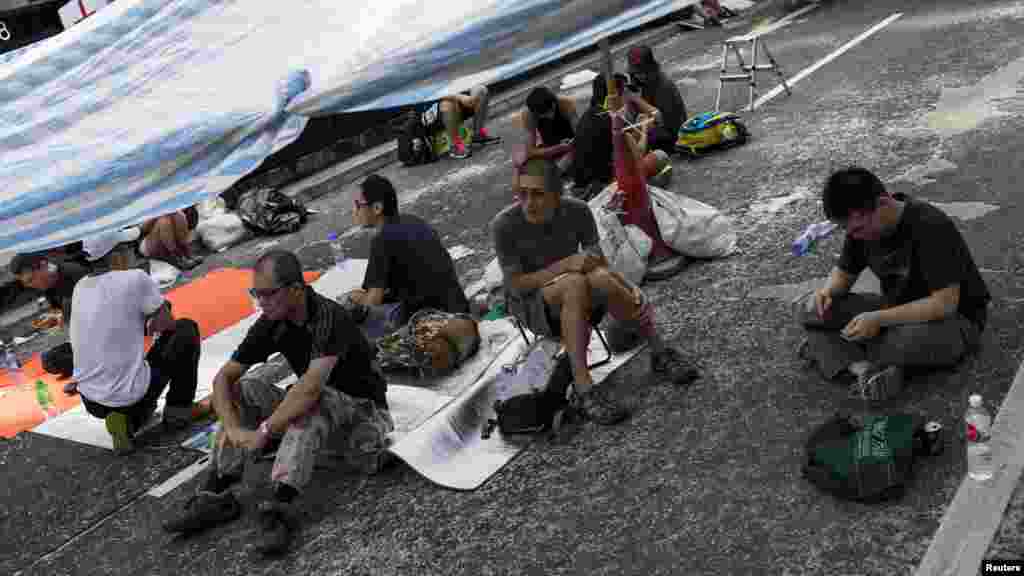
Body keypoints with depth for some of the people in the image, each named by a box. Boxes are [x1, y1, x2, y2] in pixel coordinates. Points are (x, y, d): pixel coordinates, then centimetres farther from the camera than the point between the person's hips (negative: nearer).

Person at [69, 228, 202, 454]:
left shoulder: (80, 287, 5)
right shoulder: (136, 279, -15)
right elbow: (167, 324, -1)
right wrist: (155, 320, 18)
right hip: (130, 395, -7)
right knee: (187, 329, 11)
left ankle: (129, 420, 14)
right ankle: (178, 411, 14)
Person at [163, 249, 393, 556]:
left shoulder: (330, 318, -27)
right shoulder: (271, 324, -7)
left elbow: (310, 388, -39)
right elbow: (223, 377, -8)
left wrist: (264, 431, -37)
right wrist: (233, 428, -23)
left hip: (361, 408, -7)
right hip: (314, 415, 7)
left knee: (311, 403, -36)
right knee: (243, 390, -9)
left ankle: (280, 506, -41)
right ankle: (214, 495, -16)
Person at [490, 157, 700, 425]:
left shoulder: (578, 212, -13)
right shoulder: (504, 225, -21)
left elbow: (599, 262, -6)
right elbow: (516, 284, -19)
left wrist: (628, 289, -24)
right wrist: (566, 265, -31)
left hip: (575, 297, 3)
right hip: (531, 303, -2)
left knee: (600, 279, -32)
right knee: (575, 283, -35)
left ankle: (660, 352, -18)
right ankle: (583, 387, -36)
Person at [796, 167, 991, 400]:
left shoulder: (930, 227, -27)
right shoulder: (861, 224, -7)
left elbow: (945, 303, -28)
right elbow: (845, 272, 8)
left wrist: (879, 319, -33)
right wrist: (827, 291, -16)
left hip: (954, 318, -7)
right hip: (897, 310, 7)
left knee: (906, 341, -42)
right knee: (809, 310, -11)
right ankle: (864, 368, -28)